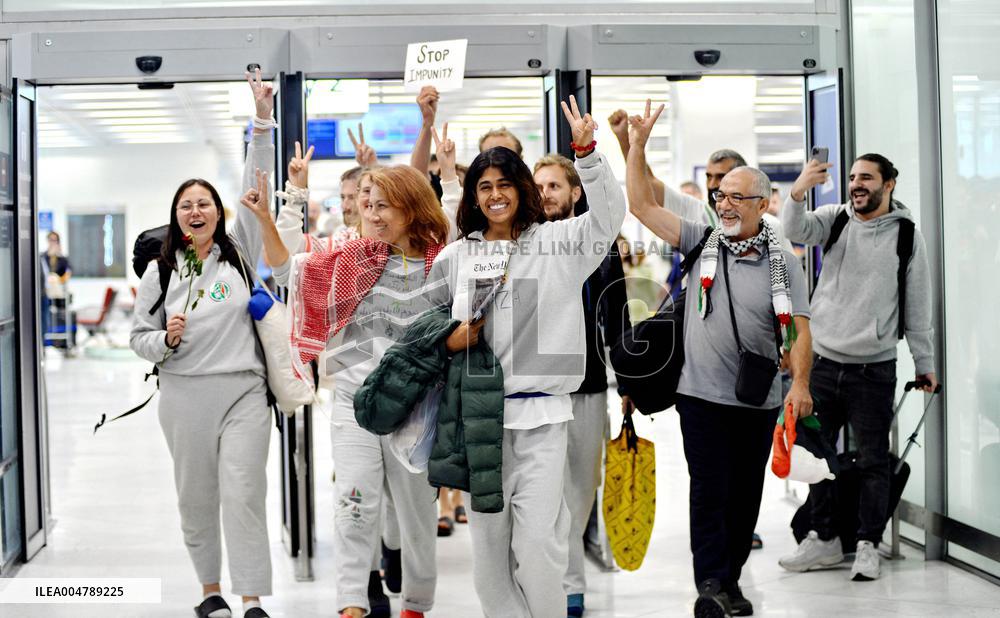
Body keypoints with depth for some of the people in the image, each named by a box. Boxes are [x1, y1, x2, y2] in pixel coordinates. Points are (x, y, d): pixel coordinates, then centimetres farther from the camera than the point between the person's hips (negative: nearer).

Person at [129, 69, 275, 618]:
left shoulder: (239, 252, 5)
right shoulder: (160, 270, 8)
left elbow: (257, 191, -2)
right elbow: (140, 337, 11)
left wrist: (263, 120, -8)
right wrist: (166, 338, -12)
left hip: (243, 392, -2)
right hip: (184, 396, 2)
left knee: (243, 495, -8)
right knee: (196, 498, 9)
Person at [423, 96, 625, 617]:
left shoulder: (556, 242, 3)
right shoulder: (457, 255, 10)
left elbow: (609, 214, -10)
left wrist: (585, 151, -22)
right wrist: (449, 338, -4)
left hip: (541, 415, -2)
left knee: (538, 541, -7)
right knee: (488, 539, 7)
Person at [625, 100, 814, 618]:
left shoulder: (782, 264, 2)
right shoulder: (701, 242, 4)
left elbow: (799, 330, -2)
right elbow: (642, 205, 1)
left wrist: (800, 384, -13)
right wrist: (638, 145, -5)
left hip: (758, 401, 1)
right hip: (702, 394, -1)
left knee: (746, 494, 10)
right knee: (710, 489, -6)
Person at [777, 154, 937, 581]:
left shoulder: (907, 234, 0)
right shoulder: (836, 219, 6)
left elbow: (918, 305, 4)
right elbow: (797, 230, -15)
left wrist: (924, 363, 6)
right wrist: (799, 192, -34)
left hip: (873, 369, -3)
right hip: (822, 360, 3)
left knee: (873, 460, 1)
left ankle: (868, 545, 13)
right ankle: (824, 539, 22)